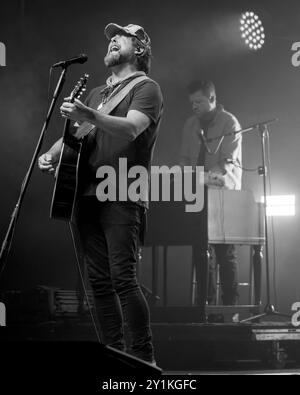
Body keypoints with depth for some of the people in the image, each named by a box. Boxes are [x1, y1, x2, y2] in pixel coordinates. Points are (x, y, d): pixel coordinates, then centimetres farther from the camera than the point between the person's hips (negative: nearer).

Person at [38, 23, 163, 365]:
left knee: (122, 277, -14)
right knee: (99, 280, 4)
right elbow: (75, 134, 25)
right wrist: (51, 155, 3)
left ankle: (143, 358, -8)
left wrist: (91, 117, -34)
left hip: (123, 197, -7)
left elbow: (131, 129, -18)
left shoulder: (146, 88, 1)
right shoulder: (97, 93, 26)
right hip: (89, 195, 7)